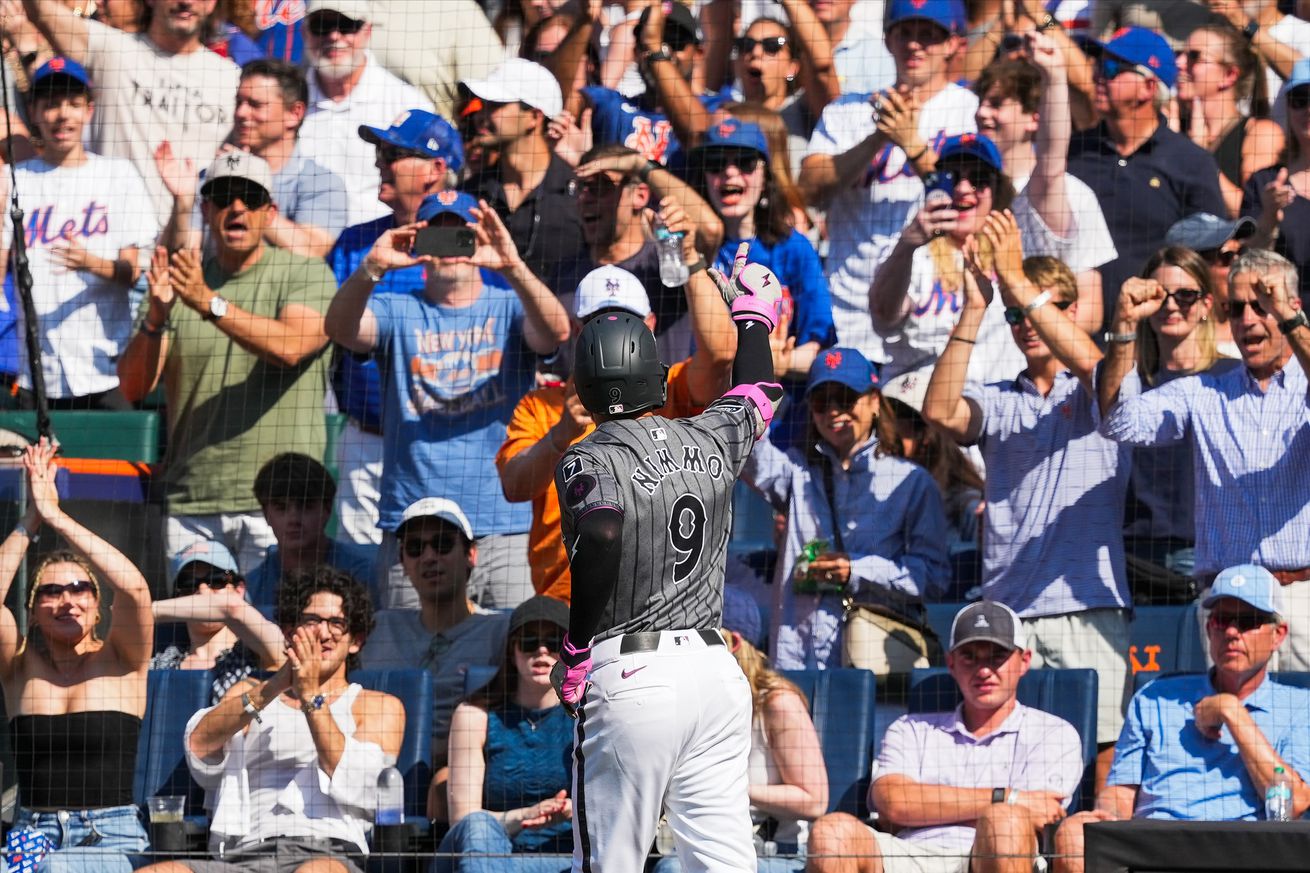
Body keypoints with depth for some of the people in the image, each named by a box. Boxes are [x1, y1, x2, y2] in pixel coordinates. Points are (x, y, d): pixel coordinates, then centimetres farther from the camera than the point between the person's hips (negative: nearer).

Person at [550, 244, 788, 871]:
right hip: (717, 671, 5)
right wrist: (753, 308, 47)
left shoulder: (589, 461, -6)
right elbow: (758, 393, 30)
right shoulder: (708, 440, 9)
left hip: (631, 677, -5)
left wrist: (576, 650, -12)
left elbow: (602, 536, -22)